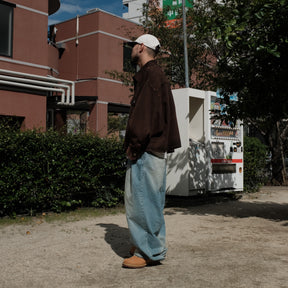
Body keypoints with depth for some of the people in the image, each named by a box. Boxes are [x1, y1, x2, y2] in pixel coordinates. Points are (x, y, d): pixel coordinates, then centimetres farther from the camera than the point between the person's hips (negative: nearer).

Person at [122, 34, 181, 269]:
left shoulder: (150, 74, -9)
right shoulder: (157, 74, 23)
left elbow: (145, 113, -20)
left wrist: (134, 144, -18)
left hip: (147, 149, -11)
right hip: (157, 148, 11)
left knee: (141, 198, -7)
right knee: (152, 198, 14)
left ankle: (149, 251, -1)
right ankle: (154, 245, 23)